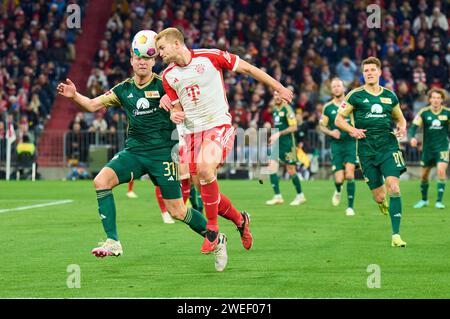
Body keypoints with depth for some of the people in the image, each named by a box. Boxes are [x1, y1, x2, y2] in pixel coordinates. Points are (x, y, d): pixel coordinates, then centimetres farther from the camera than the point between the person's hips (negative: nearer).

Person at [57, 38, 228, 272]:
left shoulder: (163, 84, -3)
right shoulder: (123, 90, 8)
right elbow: (93, 105, 9)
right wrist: (74, 95, -9)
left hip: (162, 153, -4)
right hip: (133, 151, 4)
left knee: (177, 211, -5)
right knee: (101, 180, -20)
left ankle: (216, 240, 19)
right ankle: (112, 243, -18)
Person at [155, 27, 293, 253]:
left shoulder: (210, 57, -8)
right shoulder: (168, 76, 7)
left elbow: (246, 68, 1)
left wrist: (279, 88, 6)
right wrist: (174, 115, -9)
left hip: (219, 126, -6)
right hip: (193, 132, 6)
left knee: (205, 168, -32)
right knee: (205, 189, 2)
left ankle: (212, 229, -19)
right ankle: (240, 220, 29)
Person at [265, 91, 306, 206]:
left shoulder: (287, 109, -11)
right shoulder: (275, 109, 13)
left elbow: (294, 127, -16)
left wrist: (279, 134, -21)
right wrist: (273, 137, 13)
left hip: (287, 144, -7)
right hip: (277, 143, 7)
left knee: (291, 171, 1)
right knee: (271, 166, -8)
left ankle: (300, 195, 19)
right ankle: (277, 196, -6)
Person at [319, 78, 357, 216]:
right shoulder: (328, 107, 4)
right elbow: (322, 126, 9)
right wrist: (331, 132, -10)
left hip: (351, 143, -1)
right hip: (336, 144, 1)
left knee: (349, 175, -16)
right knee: (339, 179, -6)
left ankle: (350, 206, -6)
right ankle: (338, 191, 32)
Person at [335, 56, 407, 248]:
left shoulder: (390, 96, 11)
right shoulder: (356, 95, 3)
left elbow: (400, 118, 24)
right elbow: (339, 119, 5)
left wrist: (402, 128, 1)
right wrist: (352, 130, -13)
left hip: (389, 147, 1)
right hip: (366, 150, -1)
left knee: (394, 188, -18)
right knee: (379, 197, -1)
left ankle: (396, 235, -14)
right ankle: (382, 203, 41)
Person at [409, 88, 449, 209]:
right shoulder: (424, 112, -7)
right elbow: (414, 125, -14)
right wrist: (412, 137, -32)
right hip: (428, 148, 1)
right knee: (424, 175, 10)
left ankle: (439, 201, -14)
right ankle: (424, 200, 32)